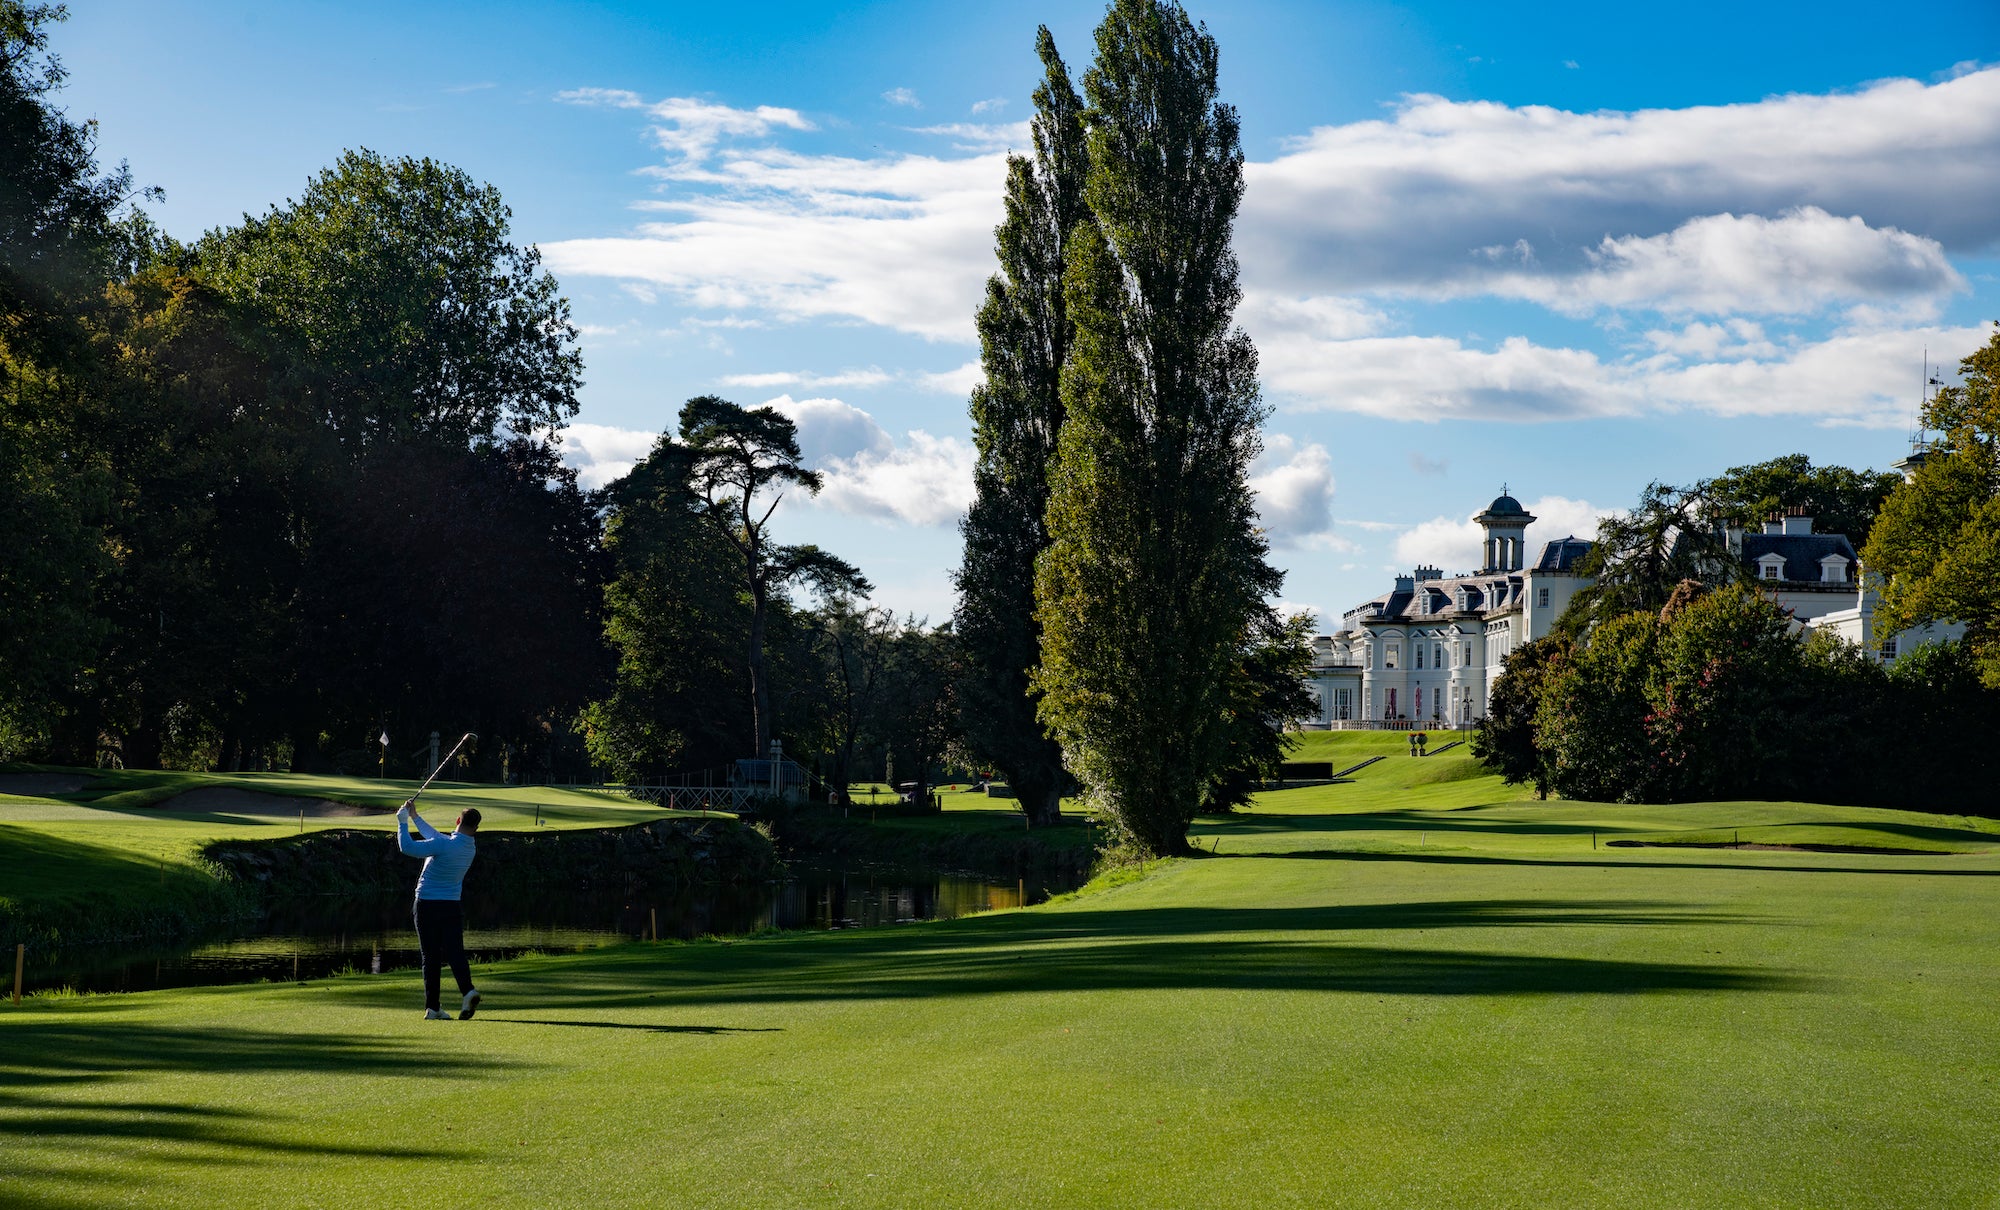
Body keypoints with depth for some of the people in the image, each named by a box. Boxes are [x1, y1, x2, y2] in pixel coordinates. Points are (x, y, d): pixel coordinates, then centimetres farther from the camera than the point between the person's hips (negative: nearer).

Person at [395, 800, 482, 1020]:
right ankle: (468, 991, -24)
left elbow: (407, 847, -19)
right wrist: (415, 817, 23)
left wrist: (403, 821, -5)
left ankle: (432, 1007, 2)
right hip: (452, 906, 4)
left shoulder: (444, 846, -19)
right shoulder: (471, 848, 4)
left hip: (427, 905, -4)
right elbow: (435, 836, 18)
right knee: (455, 952, 1)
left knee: (431, 957, 2)